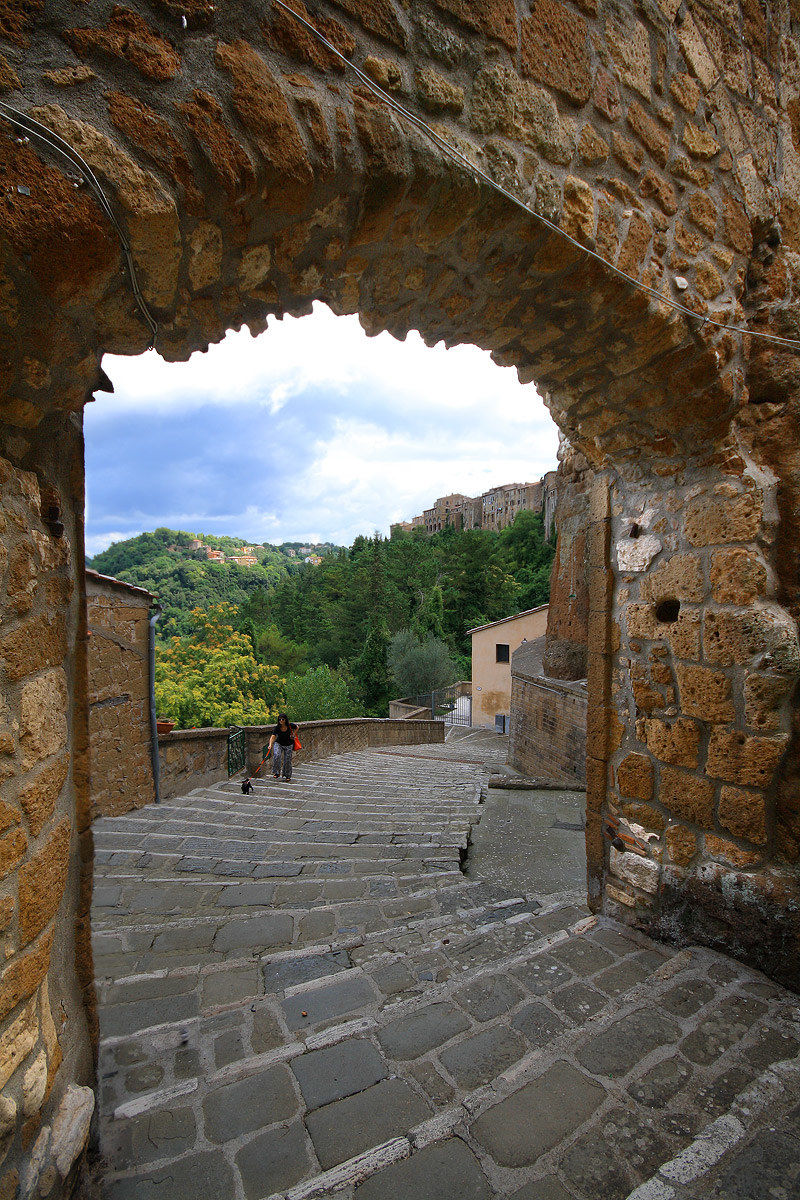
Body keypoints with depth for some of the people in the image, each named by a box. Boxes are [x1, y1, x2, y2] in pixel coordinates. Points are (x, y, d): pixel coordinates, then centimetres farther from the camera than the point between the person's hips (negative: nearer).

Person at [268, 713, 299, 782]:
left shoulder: (290, 726, -16)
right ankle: (277, 772, -9)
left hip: (288, 745, 0)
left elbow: (297, 727, 5)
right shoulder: (277, 728, -20)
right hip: (278, 744, 0)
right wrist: (270, 745, -48)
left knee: (287, 760, 2)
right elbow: (273, 736, -33)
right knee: (276, 756, -25)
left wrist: (293, 734, -5)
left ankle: (287, 776, 21)